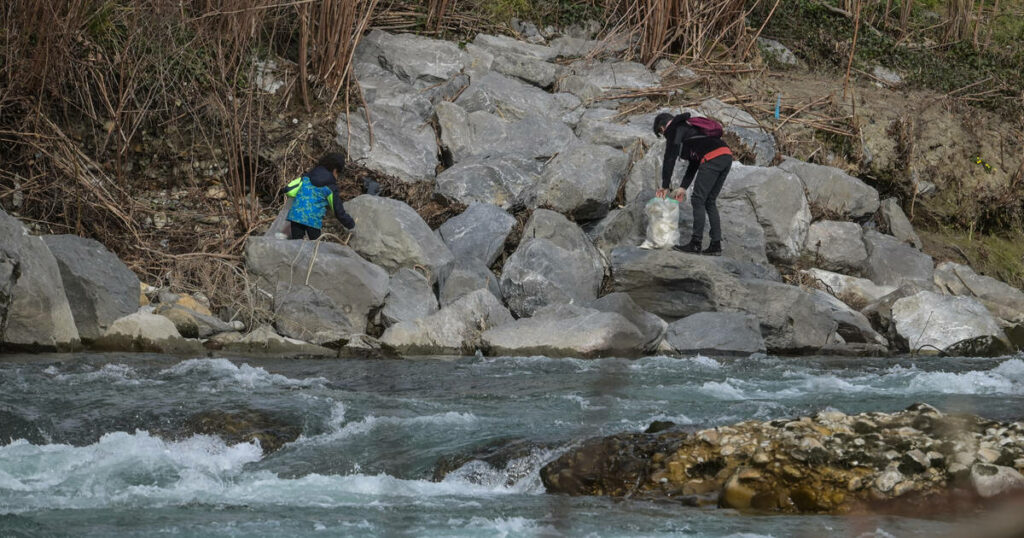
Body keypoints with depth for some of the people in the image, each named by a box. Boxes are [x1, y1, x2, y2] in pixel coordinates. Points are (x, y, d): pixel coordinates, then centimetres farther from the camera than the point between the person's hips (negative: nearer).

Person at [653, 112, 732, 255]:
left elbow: (669, 159, 6)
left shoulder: (673, 130, 8)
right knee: (709, 202, 13)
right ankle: (716, 245, 9)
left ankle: (696, 243, -4)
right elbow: (694, 163, 32)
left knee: (698, 200, -3)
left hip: (712, 158, -9)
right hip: (727, 156, 9)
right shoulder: (687, 128, 34)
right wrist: (683, 188, 29)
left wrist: (665, 187, 14)